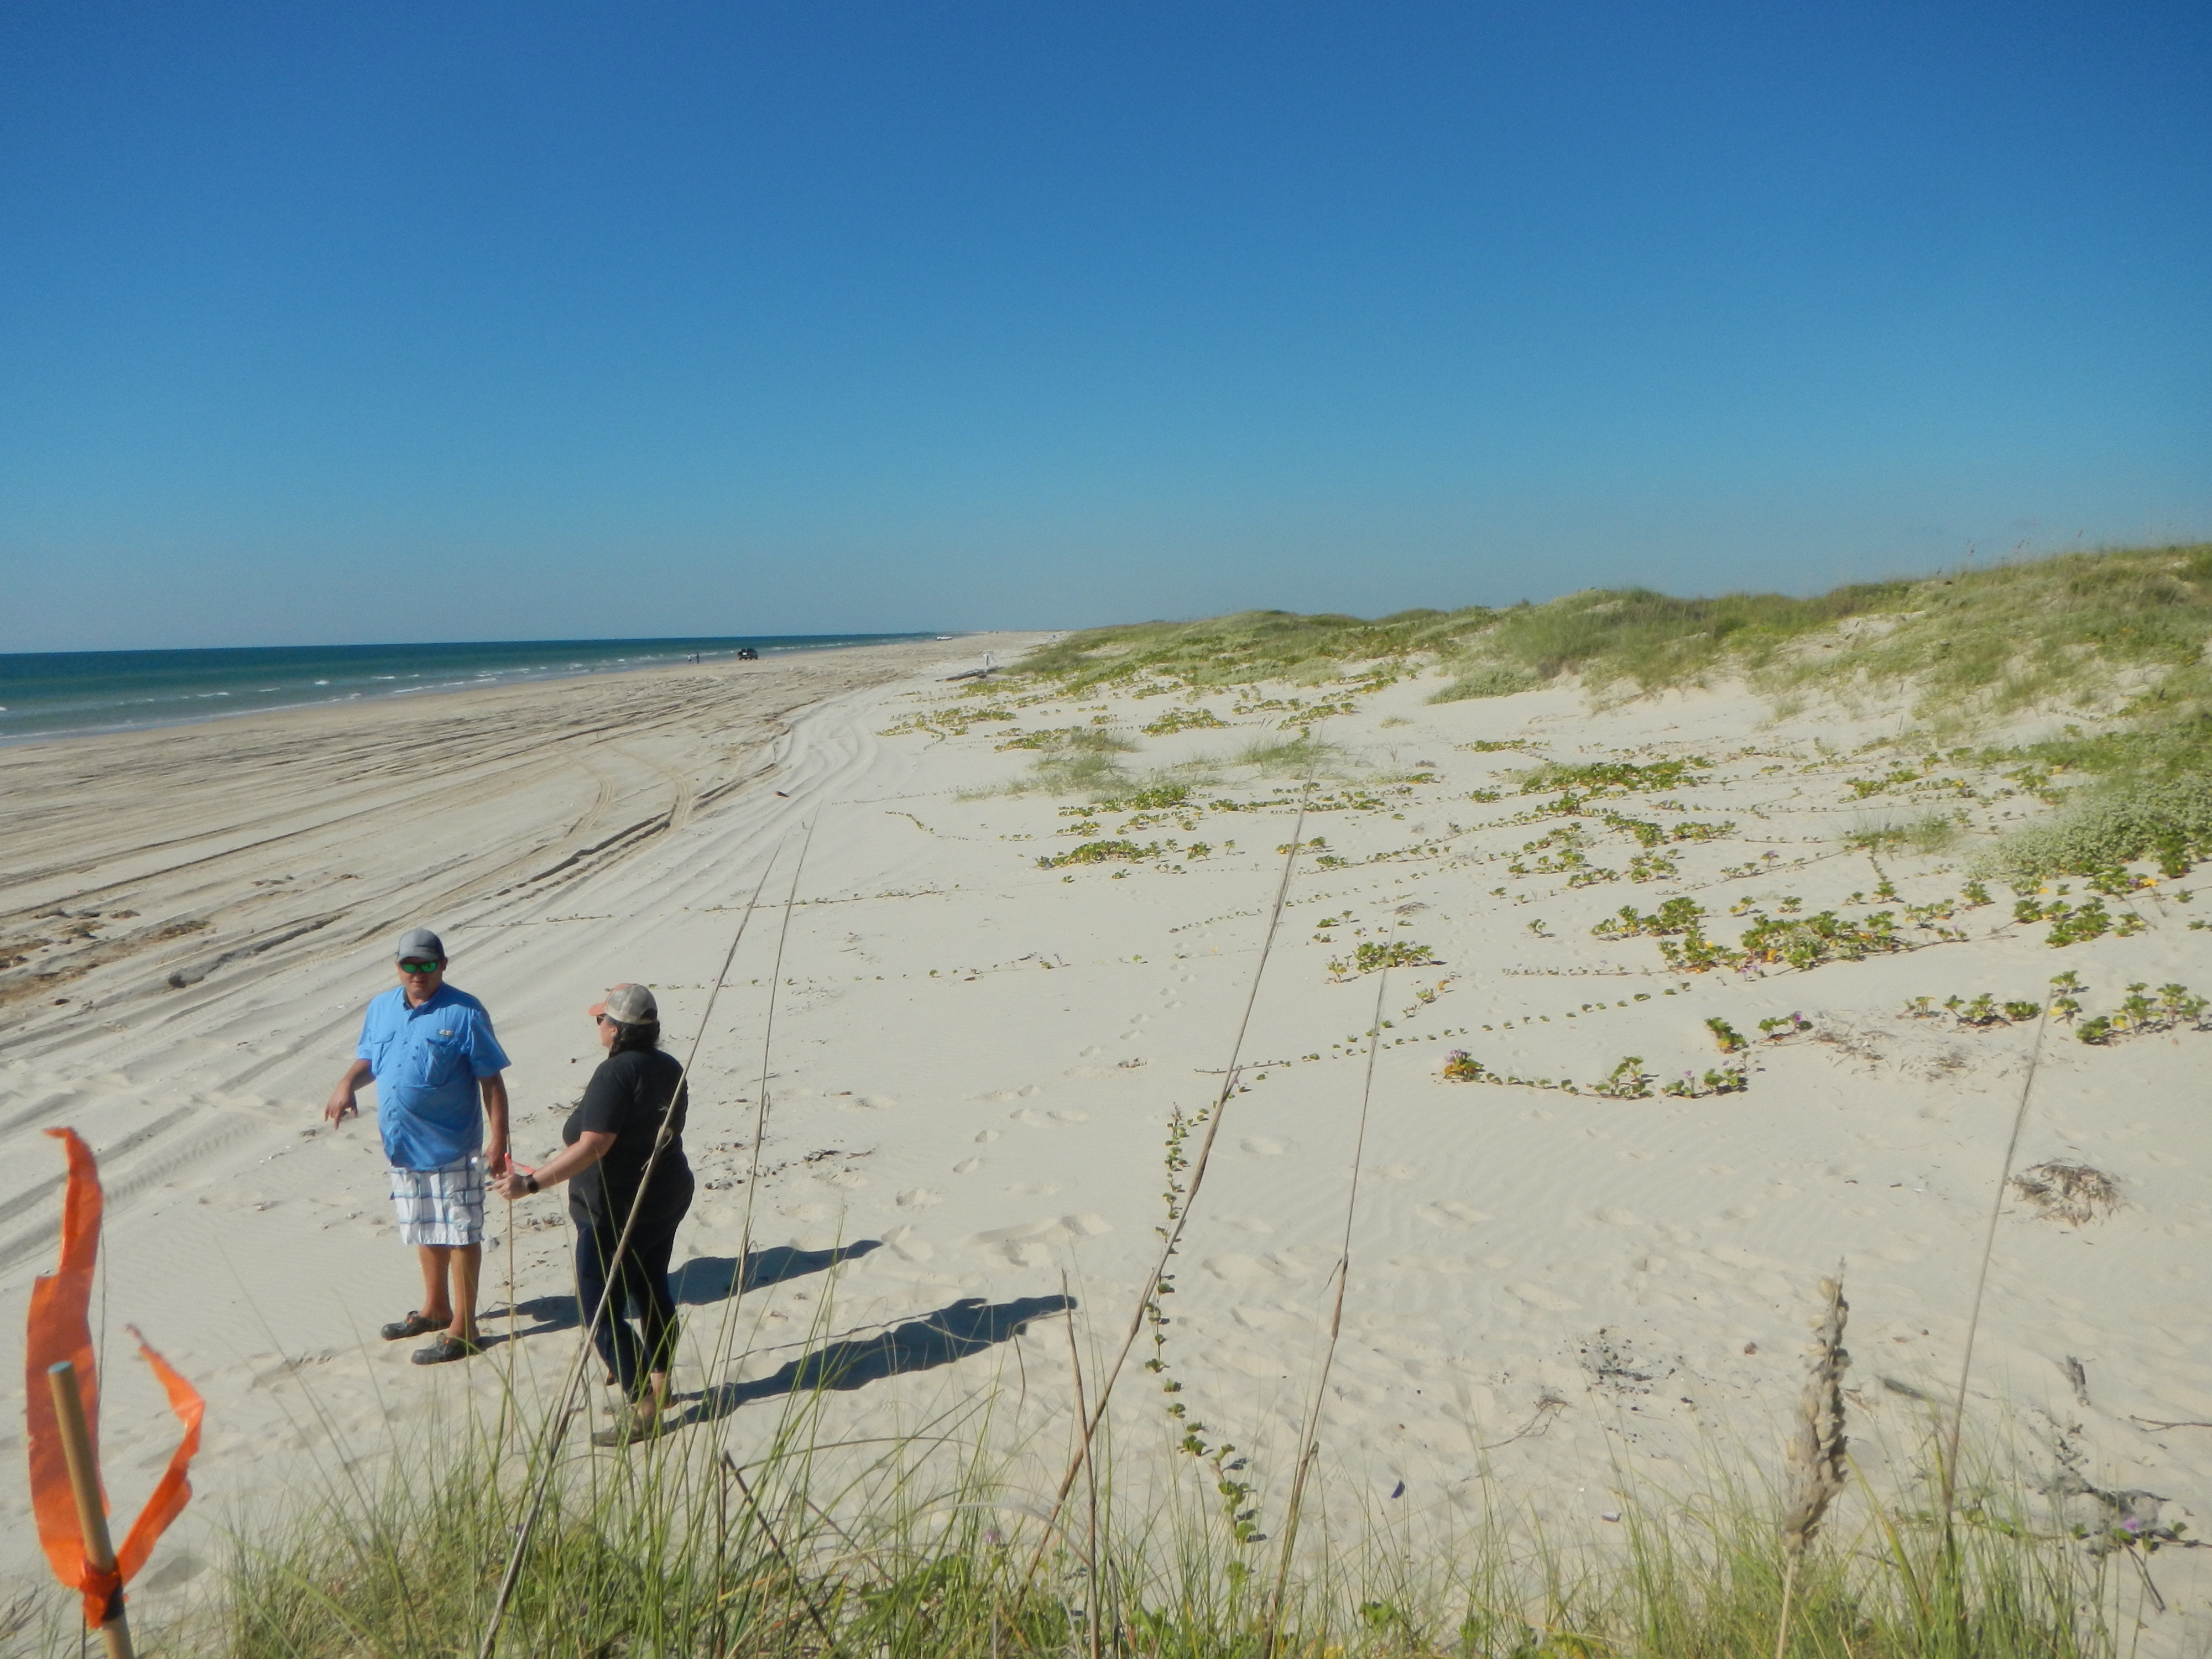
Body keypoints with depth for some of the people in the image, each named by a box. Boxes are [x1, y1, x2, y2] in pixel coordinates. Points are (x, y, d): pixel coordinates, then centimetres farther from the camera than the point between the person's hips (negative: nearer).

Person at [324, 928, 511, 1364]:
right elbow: (367, 1058, 20)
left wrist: (499, 1141, -17)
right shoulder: (381, 1009, 5)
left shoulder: (464, 1013, -14)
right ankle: (436, 1309, 39)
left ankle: (463, 1328, 11)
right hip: (402, 1147, 7)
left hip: (452, 1148, -7)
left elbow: (491, 1082, -13)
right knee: (425, 1231, 21)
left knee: (460, 1235, 2)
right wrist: (347, 1084, -4)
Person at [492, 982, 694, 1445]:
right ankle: (660, 1384, 35)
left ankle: (640, 1409, 2)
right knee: (652, 1293, 22)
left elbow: (592, 1148, -29)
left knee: (600, 1312, 0)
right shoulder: (670, 1068, 4)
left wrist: (532, 1183, -29)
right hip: (667, 1200, 9)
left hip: (617, 1213, -9)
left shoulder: (616, 1073, -23)